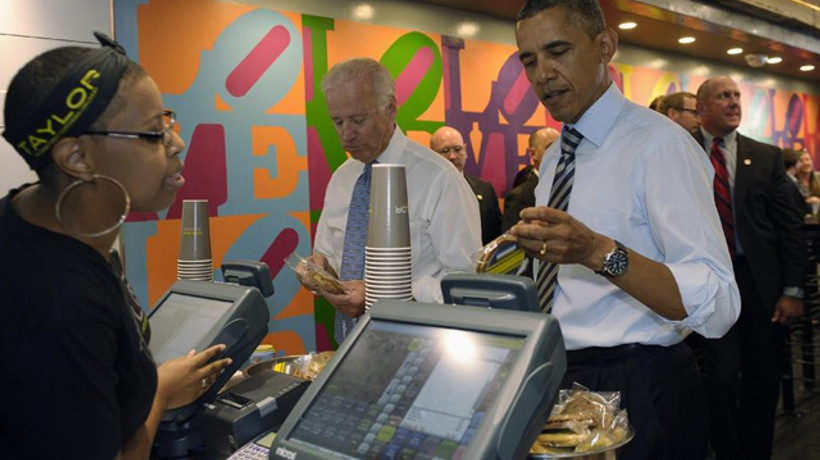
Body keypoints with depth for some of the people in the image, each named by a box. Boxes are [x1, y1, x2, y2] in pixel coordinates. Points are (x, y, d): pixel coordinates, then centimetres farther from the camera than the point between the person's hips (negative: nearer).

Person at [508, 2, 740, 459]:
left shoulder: (658, 143, -15)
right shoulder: (554, 158, 9)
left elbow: (718, 306, -24)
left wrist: (598, 251, -35)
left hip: (636, 393, -7)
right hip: (558, 379, 7)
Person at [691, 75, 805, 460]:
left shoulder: (767, 156, 6)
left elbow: (791, 225, 4)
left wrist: (793, 290, -2)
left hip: (761, 281, 3)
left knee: (763, 378, 11)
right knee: (721, 377, 1)